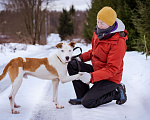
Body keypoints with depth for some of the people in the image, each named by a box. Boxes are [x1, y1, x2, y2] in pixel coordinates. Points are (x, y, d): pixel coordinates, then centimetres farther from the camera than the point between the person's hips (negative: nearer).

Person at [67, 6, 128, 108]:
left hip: (110, 78, -8)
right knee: (72, 64, -9)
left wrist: (92, 77, -32)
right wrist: (81, 57, 1)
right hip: (97, 70, 8)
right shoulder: (99, 32, 0)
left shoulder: (118, 42, -26)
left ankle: (117, 93, 2)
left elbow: (112, 69, -26)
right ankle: (82, 96, 1)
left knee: (87, 103, -17)